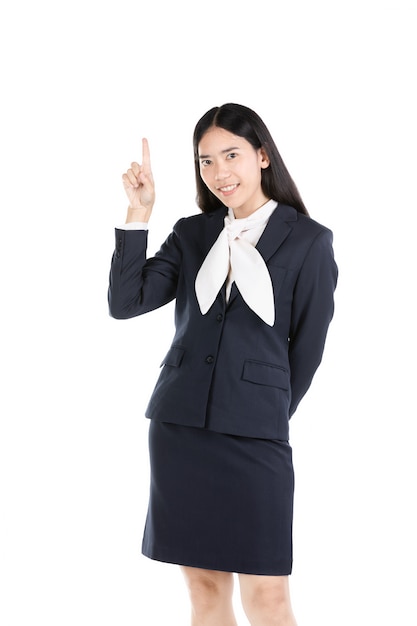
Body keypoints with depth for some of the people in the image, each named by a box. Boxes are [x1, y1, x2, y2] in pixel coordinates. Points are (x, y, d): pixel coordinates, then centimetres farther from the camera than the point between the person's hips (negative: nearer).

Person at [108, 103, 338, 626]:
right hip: (179, 426, 4)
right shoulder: (191, 234, 10)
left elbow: (307, 347, 4)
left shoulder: (309, 240, 0)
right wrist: (138, 215, -5)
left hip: (255, 436, -3)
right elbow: (125, 303, -1)